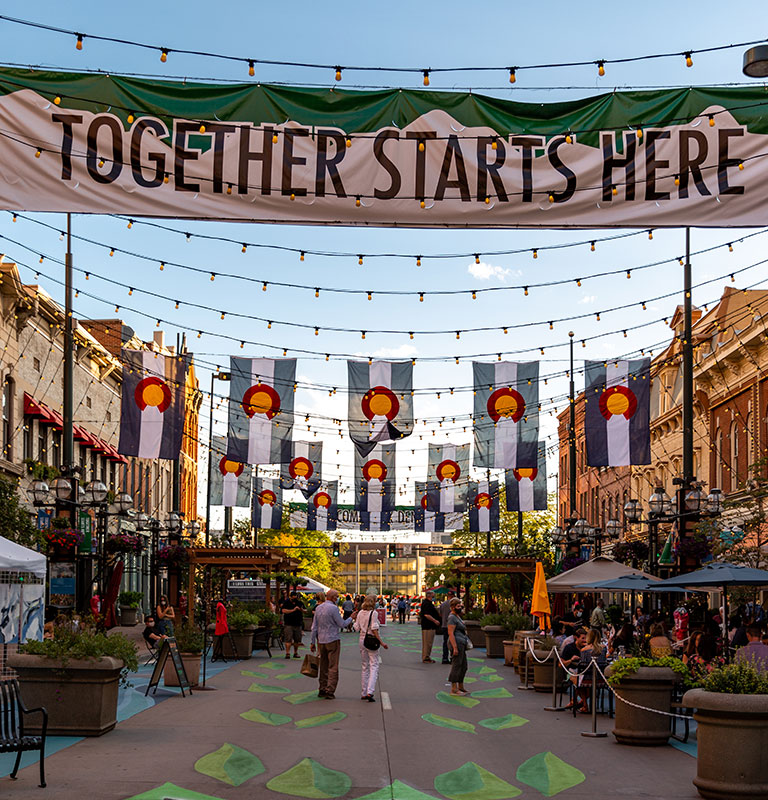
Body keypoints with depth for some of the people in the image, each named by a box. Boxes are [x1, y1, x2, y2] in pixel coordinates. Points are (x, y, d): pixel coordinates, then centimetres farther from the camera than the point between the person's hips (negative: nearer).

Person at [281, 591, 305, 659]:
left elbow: (304, 611, 13)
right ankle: (287, 653, -9)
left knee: (297, 640, 6)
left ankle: (295, 653, 16)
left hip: (298, 624, 4)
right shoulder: (286, 602, 1)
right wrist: (293, 610, -18)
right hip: (288, 624, -4)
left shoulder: (299, 603, 11)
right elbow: (283, 610, -13)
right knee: (288, 639, -9)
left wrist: (301, 609, -10)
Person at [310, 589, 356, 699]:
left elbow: (314, 627, 9)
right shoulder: (333, 608, -14)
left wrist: (312, 642, 13)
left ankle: (322, 690, 16)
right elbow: (342, 624, -9)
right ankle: (330, 691, -5)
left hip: (321, 640, 7)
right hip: (333, 640, -7)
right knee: (333, 667, -2)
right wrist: (351, 618, 6)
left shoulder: (318, 608, 7)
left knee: (323, 666, 14)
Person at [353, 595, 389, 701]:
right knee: (374, 666, -5)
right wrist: (381, 642, -14)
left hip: (362, 639, 6)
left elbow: (356, 628, 7)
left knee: (364, 667, 14)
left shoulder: (360, 613, 5)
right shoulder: (373, 613, -12)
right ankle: (370, 691, -18)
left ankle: (364, 693, 15)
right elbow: (374, 629, -16)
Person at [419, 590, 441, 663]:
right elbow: (426, 615, -24)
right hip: (428, 626, -11)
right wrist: (435, 620, -22)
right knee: (427, 642, -7)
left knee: (429, 642, 15)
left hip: (431, 626, 11)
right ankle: (426, 658, -4)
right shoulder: (426, 604, -16)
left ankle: (427, 657, 21)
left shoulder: (429, 603, 19)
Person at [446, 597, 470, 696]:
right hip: (457, 643, -10)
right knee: (456, 666, -9)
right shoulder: (452, 618, -13)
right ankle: (454, 689, -7)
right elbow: (450, 633, -19)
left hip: (461, 644, 10)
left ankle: (461, 687, 22)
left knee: (463, 666, 14)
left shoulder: (457, 616, 19)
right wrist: (455, 647, -24)